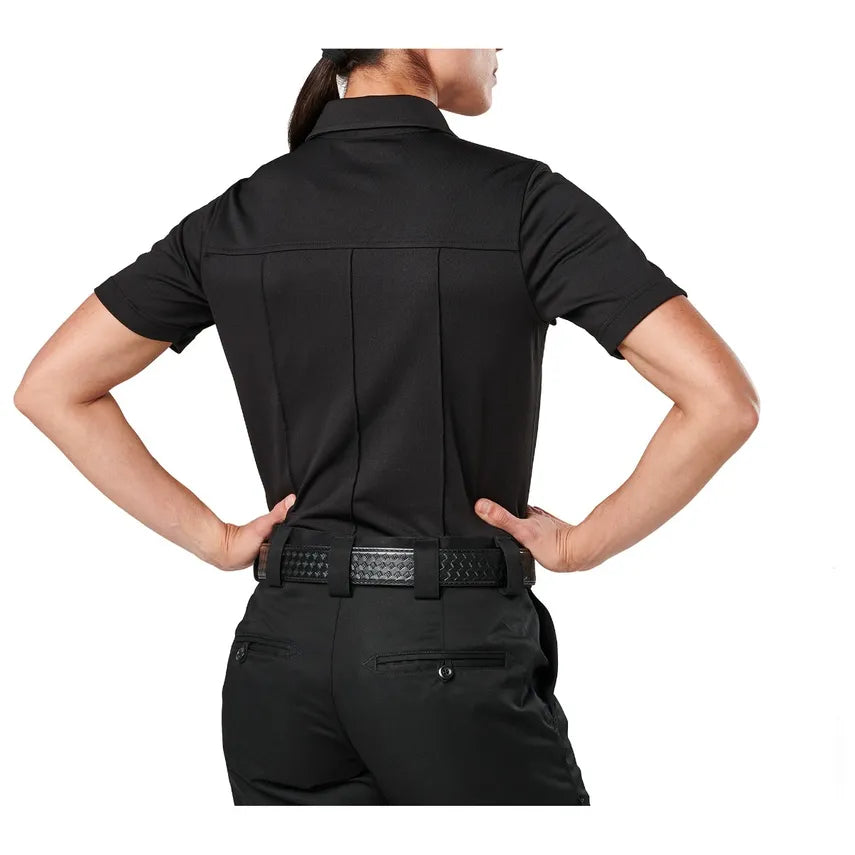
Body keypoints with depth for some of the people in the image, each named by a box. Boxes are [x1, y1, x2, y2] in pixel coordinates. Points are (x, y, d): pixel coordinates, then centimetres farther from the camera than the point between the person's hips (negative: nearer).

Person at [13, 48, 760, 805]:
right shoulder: (519, 200, -9)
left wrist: (214, 539, 7)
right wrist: (584, 544, -3)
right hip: (454, 654, -5)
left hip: (283, 655, 5)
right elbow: (724, 400, -16)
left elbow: (51, 388, 9)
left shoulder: (239, 216, 4)